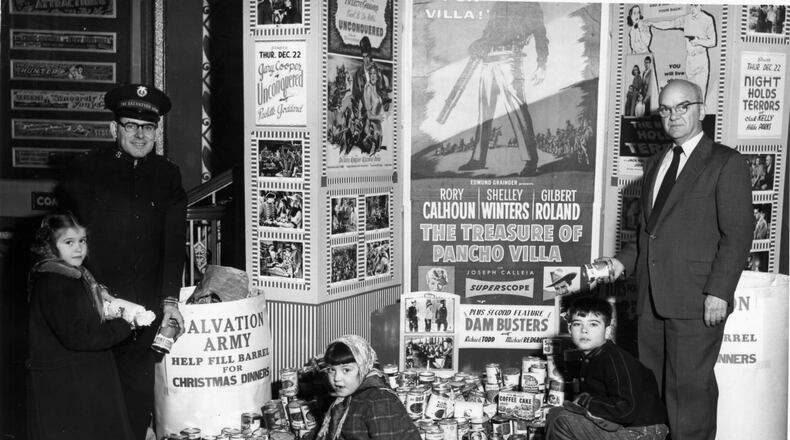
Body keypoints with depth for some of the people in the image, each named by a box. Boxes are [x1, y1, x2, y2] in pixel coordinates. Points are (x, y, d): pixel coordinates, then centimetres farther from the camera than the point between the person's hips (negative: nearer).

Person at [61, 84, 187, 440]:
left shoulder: (167, 175, 8)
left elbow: (174, 243, 4)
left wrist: (169, 300, -3)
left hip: (146, 306, 2)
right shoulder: (85, 169, 0)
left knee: (139, 396, 8)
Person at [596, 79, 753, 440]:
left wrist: (719, 291, -16)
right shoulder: (655, 164, 19)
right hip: (652, 300, 7)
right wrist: (622, 262, 8)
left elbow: (737, 233, -8)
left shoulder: (726, 163, -2)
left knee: (691, 390, -1)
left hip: (696, 302, -6)